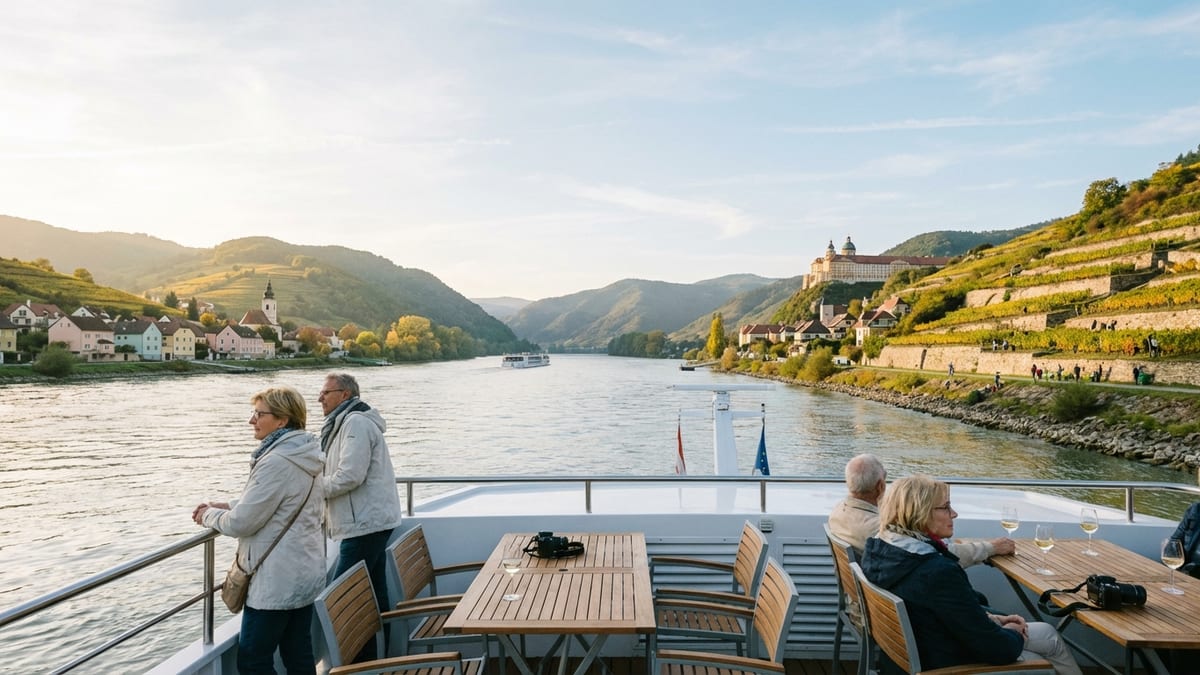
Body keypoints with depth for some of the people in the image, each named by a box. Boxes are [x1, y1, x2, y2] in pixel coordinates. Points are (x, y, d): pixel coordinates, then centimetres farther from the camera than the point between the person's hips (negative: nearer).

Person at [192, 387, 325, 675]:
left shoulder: (276, 462, -23)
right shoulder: (303, 455, 7)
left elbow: (241, 523, -18)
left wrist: (209, 515, 2)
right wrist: (225, 505, 12)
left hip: (277, 579, -9)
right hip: (304, 572, 9)